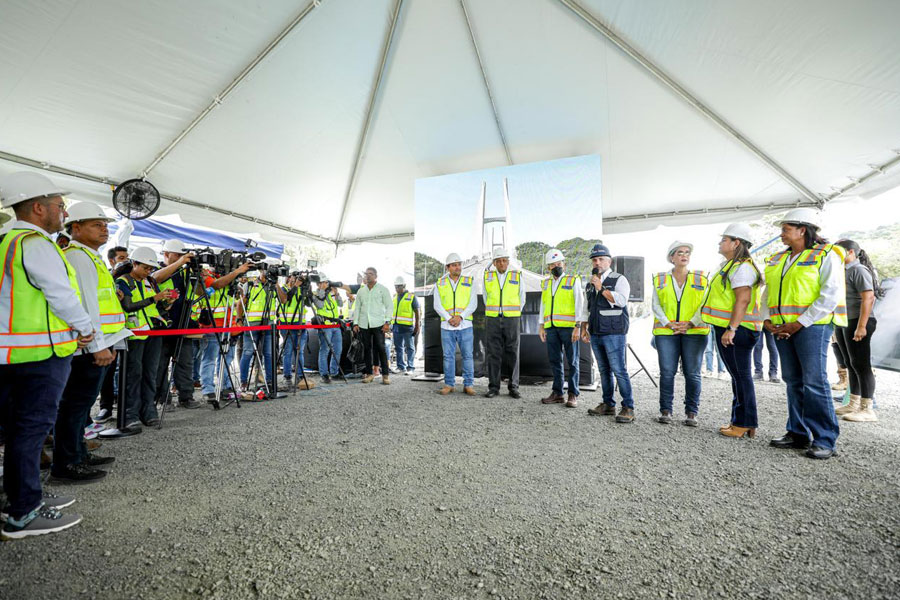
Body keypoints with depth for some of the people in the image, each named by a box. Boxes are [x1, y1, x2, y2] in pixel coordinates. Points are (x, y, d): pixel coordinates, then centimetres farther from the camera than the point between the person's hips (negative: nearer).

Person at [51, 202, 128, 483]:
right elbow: (84, 305, -19)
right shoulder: (78, 257, -11)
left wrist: (106, 343, 26)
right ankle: (65, 466, 7)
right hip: (90, 347, -10)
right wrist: (98, 346, -21)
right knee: (75, 404, -3)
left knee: (80, 403, 17)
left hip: (96, 346, 10)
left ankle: (78, 454, 28)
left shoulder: (90, 257, 20)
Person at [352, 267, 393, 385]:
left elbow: (389, 306, 1)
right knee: (367, 349, 7)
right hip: (364, 325, 4)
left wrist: (387, 322, -9)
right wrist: (355, 323, 7)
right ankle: (369, 374, 16)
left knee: (381, 349, -6)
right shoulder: (361, 291, 17)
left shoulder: (383, 289, 5)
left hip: (378, 324, -4)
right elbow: (357, 308, 17)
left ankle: (385, 375, -1)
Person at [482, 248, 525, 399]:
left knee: (512, 353, 2)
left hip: (512, 320, -1)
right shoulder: (487, 276, 5)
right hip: (492, 320, 1)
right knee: (493, 353, 1)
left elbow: (521, 299, 11)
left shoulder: (517, 276, 1)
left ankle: (513, 387, 10)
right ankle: (494, 387, 8)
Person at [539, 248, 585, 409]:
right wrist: (541, 326, 11)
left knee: (572, 361, 2)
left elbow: (579, 304, -5)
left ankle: (573, 395, 10)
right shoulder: (545, 283, 15)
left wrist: (578, 327, -13)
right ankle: (557, 393, 16)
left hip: (569, 327, -4)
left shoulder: (573, 281, 1)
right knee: (555, 361, 8)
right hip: (551, 328, 4)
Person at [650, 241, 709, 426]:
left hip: (694, 332, 0)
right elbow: (656, 305, 5)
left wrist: (690, 324, -10)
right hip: (666, 332, 0)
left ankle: (691, 412, 11)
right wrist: (669, 324, -8)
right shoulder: (660, 279, 10)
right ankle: (665, 410, 7)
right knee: (667, 372, -2)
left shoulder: (701, 279, 10)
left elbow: (705, 305, 3)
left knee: (692, 373, 0)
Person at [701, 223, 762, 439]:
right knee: (738, 375, 14)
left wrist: (731, 328, -26)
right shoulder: (729, 266, 19)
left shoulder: (741, 267, -13)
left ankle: (745, 423, 5)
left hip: (736, 331, -10)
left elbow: (743, 300, -22)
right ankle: (739, 420, 23)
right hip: (726, 329, 10)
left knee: (741, 375, -3)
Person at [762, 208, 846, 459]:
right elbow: (768, 292, 18)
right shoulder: (778, 259, 16)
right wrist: (767, 319, 3)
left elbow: (831, 296, -12)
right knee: (794, 381, 11)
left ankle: (825, 439, 4)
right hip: (782, 329, 6)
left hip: (812, 326, -6)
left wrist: (800, 323, -16)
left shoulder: (826, 255, -3)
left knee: (814, 381, -7)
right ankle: (798, 433, 20)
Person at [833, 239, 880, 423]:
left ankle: (867, 409, -1)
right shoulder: (843, 271, 17)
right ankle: (854, 404, 18)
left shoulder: (859, 270, -9)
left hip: (857, 323, -9)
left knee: (861, 365, -6)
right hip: (843, 324, 9)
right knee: (851, 365, 11)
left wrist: (861, 326, -23)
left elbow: (868, 298, -17)